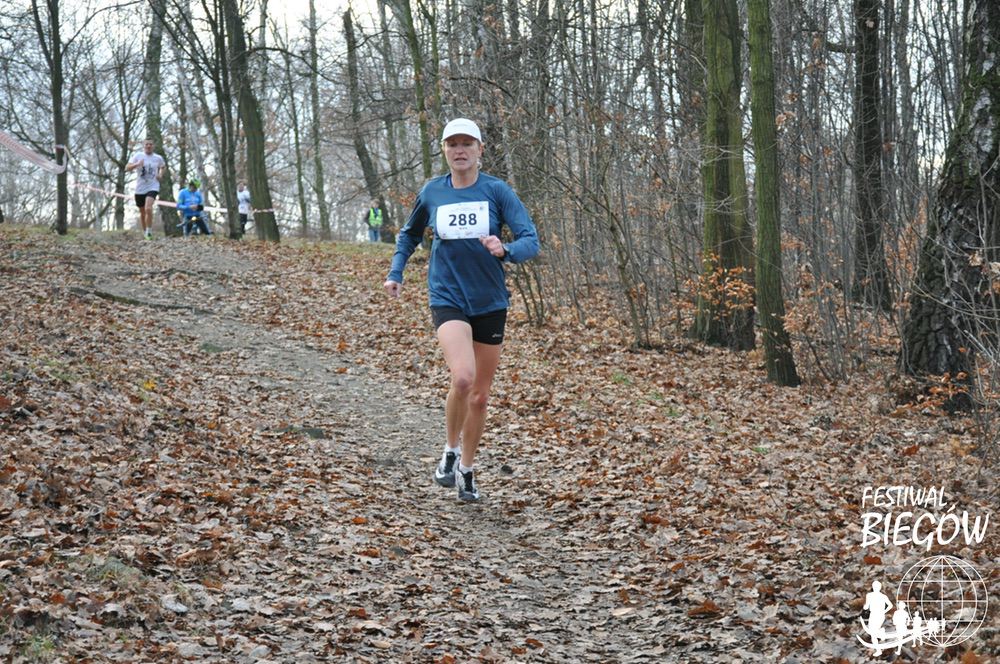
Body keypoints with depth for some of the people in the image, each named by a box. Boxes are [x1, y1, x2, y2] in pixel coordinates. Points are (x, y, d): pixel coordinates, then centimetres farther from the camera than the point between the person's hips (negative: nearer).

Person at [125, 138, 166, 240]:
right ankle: (145, 232, 29)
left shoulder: (158, 158, 4)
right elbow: (127, 168, -6)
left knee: (148, 208, -25)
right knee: (142, 212, 11)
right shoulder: (138, 156, 1)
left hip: (152, 187, -2)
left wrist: (160, 175, 4)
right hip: (140, 188, 2)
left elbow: (163, 167, 25)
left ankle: (149, 231, -13)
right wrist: (137, 164, -24)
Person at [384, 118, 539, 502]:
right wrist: (395, 272, 11)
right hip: (448, 300, -1)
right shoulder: (431, 193, 2)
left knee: (480, 395, 9)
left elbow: (530, 240, -11)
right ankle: (450, 451, 0)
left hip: (490, 303, 1)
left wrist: (506, 251, -31)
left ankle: (466, 470, 29)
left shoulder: (497, 191, -5)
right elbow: (409, 234, 21)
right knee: (462, 377, -25)